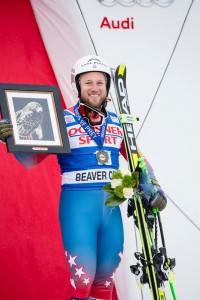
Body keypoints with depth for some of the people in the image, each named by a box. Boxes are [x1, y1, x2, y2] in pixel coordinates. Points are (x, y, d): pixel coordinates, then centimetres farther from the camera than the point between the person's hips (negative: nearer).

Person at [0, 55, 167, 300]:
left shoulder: (117, 123, 10)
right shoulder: (63, 121, -2)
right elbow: (31, 159, -3)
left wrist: (153, 189, 4)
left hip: (111, 204, 5)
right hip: (77, 204, -4)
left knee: (106, 276, 10)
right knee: (83, 278, -11)